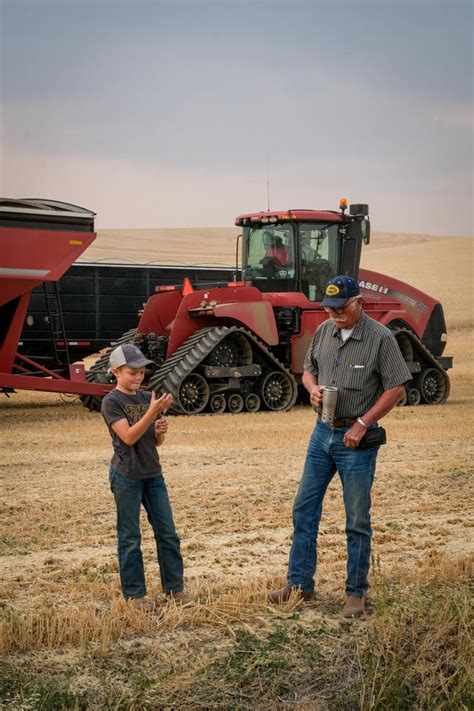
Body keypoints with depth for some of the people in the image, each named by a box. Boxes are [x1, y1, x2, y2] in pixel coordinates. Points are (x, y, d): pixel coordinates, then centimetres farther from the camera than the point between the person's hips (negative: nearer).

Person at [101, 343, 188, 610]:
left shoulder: (148, 397, 8)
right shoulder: (112, 402, -10)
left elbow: (157, 441, 12)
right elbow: (128, 437, -20)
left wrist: (161, 430, -11)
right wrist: (152, 411, -28)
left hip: (153, 473, 6)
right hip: (126, 476, -6)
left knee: (168, 532, 7)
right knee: (130, 537, 2)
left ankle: (175, 587, 17)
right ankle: (135, 593, 11)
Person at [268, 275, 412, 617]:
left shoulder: (381, 338, -12)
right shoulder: (324, 331, 5)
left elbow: (396, 389, -12)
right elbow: (309, 370, 18)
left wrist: (362, 424, -16)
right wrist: (313, 389, -6)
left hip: (357, 437, -6)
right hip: (323, 432, 6)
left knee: (357, 520, 2)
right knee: (304, 509, 7)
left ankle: (356, 592, 13)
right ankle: (300, 583, 17)